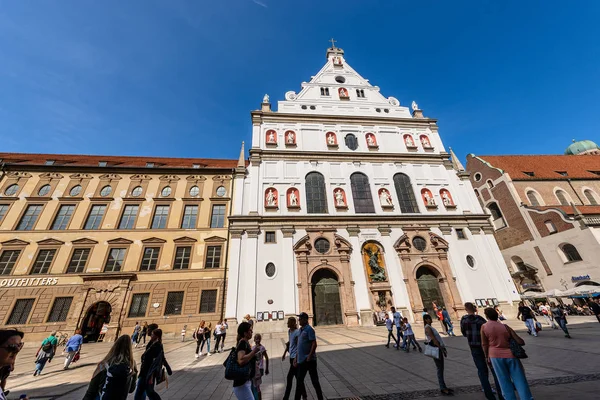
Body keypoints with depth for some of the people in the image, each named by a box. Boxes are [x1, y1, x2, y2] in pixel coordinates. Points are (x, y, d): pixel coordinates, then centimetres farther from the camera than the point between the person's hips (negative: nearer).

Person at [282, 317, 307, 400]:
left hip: (295, 357, -8)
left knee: (289, 378, -2)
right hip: (291, 356, 8)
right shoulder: (289, 331, 6)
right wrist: (284, 353, 18)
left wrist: (296, 359, -21)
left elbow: (299, 346, -19)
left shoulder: (297, 332, -19)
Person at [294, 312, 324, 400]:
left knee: (314, 380, 5)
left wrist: (309, 356, -23)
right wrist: (296, 358, 17)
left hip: (309, 360, -8)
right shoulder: (300, 330, 11)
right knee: (299, 380, 15)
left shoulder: (309, 329, -15)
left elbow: (314, 344, -20)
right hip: (301, 360, 8)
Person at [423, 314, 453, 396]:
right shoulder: (427, 327, -15)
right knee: (440, 369, -3)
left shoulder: (430, 327, 15)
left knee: (441, 369, 15)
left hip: (439, 349, 9)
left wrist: (443, 348, 14)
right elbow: (434, 339, -20)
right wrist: (441, 348, -19)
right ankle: (443, 388, 4)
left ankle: (443, 387, 24)